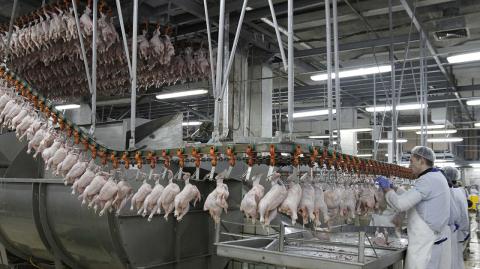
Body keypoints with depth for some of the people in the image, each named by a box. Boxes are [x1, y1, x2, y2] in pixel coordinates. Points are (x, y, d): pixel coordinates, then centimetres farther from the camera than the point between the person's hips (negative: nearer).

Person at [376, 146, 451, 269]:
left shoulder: (427, 180, -19)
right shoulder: (437, 176, 13)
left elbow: (400, 204, -25)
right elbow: (411, 197, 18)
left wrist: (387, 188, -9)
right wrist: (393, 188, 11)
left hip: (426, 244, -10)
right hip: (439, 239, 10)